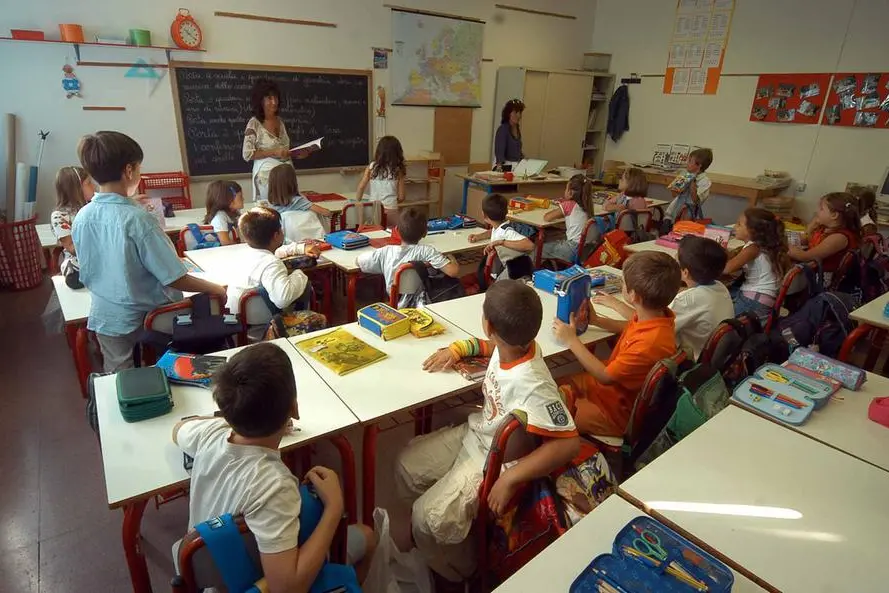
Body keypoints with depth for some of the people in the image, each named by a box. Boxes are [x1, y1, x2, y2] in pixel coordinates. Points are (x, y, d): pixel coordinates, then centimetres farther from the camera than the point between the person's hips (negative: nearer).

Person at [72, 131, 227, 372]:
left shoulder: (82, 217, -6)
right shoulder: (138, 219, -24)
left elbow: (88, 274, 8)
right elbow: (174, 278, -23)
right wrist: (217, 289, -9)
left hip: (107, 317, 5)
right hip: (148, 318, -5)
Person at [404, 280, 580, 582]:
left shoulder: (533, 386, -37)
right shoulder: (514, 344, -14)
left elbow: (569, 443, -33)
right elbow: (489, 345, 12)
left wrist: (511, 479, -32)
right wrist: (456, 349, -3)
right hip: (475, 433, 8)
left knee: (429, 518, -17)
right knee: (407, 465, 10)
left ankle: (458, 574, 16)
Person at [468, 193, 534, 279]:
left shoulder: (507, 232, -27)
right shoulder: (498, 227, -3)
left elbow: (530, 245, -43)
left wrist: (501, 242, -44)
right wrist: (479, 236, 5)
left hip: (519, 273, -8)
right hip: (510, 267, 8)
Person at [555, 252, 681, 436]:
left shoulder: (651, 344, -37)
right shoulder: (656, 315, -10)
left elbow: (605, 376, -23)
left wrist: (572, 340, -17)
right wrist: (596, 320, 7)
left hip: (617, 411, -9)